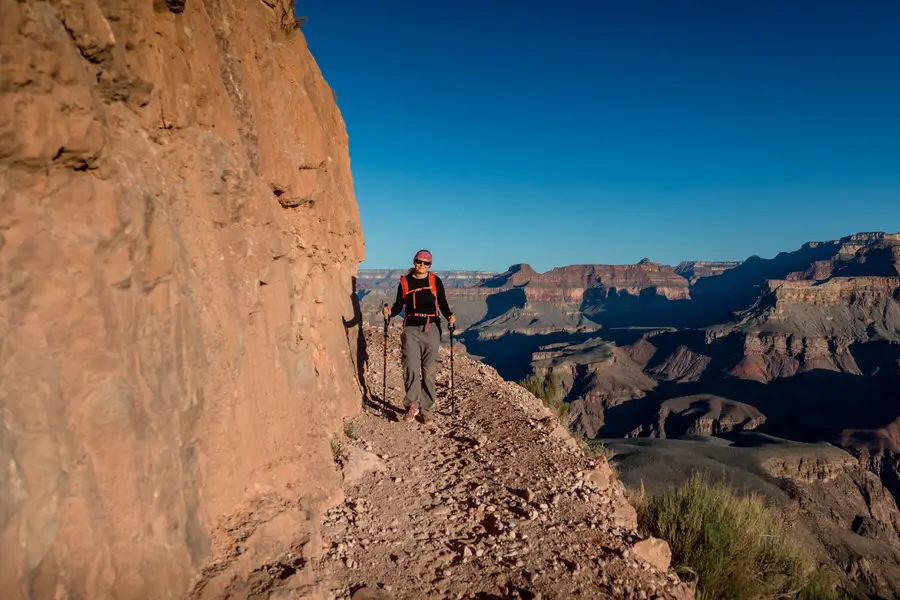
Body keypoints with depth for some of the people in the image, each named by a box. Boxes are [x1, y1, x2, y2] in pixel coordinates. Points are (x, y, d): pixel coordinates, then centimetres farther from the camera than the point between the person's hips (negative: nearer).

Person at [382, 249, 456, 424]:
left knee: (429, 370, 3)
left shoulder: (435, 281, 3)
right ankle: (412, 404, 10)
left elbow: (443, 303, 7)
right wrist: (390, 312, -12)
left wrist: (449, 316, -12)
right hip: (411, 329, 0)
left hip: (431, 328, 0)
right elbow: (399, 305, 7)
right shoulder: (405, 281, 5)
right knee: (411, 368, -10)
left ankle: (426, 409, 14)